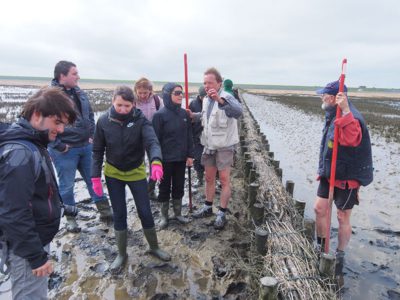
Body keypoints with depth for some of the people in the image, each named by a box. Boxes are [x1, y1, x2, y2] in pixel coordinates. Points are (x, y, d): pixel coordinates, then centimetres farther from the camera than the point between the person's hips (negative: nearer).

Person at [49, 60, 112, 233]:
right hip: (65, 150, -6)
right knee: (67, 185, 9)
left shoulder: (79, 93, 7)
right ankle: (70, 218, 28)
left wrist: (92, 136, 8)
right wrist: (59, 146, -16)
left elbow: (90, 116, 16)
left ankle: (105, 211, 28)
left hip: (86, 146, 6)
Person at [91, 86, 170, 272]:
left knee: (145, 212, 6)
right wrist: (95, 176, -10)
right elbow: (98, 151, -4)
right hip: (113, 174, 1)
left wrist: (156, 162, -51)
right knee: (119, 214, 8)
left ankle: (154, 247, 30)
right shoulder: (104, 121, -12)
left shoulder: (140, 120, -17)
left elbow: (152, 142, -31)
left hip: (136, 172, -1)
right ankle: (121, 254, 28)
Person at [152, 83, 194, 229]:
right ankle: (164, 216, 27)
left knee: (179, 186, 16)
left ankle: (178, 213, 33)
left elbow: (189, 135, 6)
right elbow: (155, 139, -11)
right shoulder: (159, 115, -12)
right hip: (165, 159, -4)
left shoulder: (184, 113, 2)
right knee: (165, 187, 10)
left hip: (181, 158, 4)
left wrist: (190, 155, 4)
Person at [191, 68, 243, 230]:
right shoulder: (206, 100, 8)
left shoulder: (226, 97, -17)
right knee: (209, 178, 16)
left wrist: (220, 99, -52)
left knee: (224, 180, 0)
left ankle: (222, 213, 12)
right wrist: (193, 116, 3)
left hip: (224, 146, -7)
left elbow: (238, 112, -38)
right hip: (209, 145, 7)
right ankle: (208, 207, 32)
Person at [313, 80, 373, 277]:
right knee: (319, 208, 9)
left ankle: (340, 256, 25)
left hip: (347, 177, -8)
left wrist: (345, 111, -48)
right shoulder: (332, 115, 8)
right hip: (329, 174, 8)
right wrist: (323, 169, 21)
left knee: (343, 217, 6)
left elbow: (350, 139, -43)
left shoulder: (351, 118, -21)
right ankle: (321, 246, 28)